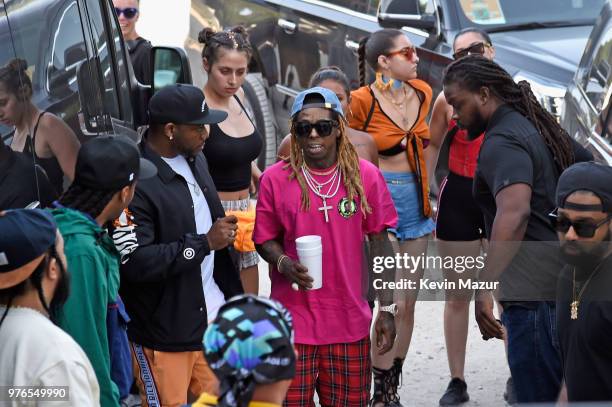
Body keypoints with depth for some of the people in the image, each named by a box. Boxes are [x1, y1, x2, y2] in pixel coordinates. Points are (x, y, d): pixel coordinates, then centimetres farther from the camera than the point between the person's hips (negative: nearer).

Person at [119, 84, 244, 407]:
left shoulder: (194, 159, 7)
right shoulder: (136, 182, -22)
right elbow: (135, 262, -27)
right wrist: (204, 243, -22)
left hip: (213, 319, 8)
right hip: (164, 334, -8)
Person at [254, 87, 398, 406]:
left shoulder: (366, 176, 0)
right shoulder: (275, 179, -2)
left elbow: (380, 245, 5)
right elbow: (265, 239, 7)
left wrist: (386, 311, 2)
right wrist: (283, 263, -16)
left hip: (350, 322, 1)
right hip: (292, 322, -1)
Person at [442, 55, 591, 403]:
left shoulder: (502, 143, -13)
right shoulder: (537, 129, 17)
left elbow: (514, 212, -30)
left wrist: (485, 287, -34)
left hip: (534, 296, -10)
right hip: (563, 282, 10)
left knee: (538, 397, -7)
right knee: (562, 395, 15)